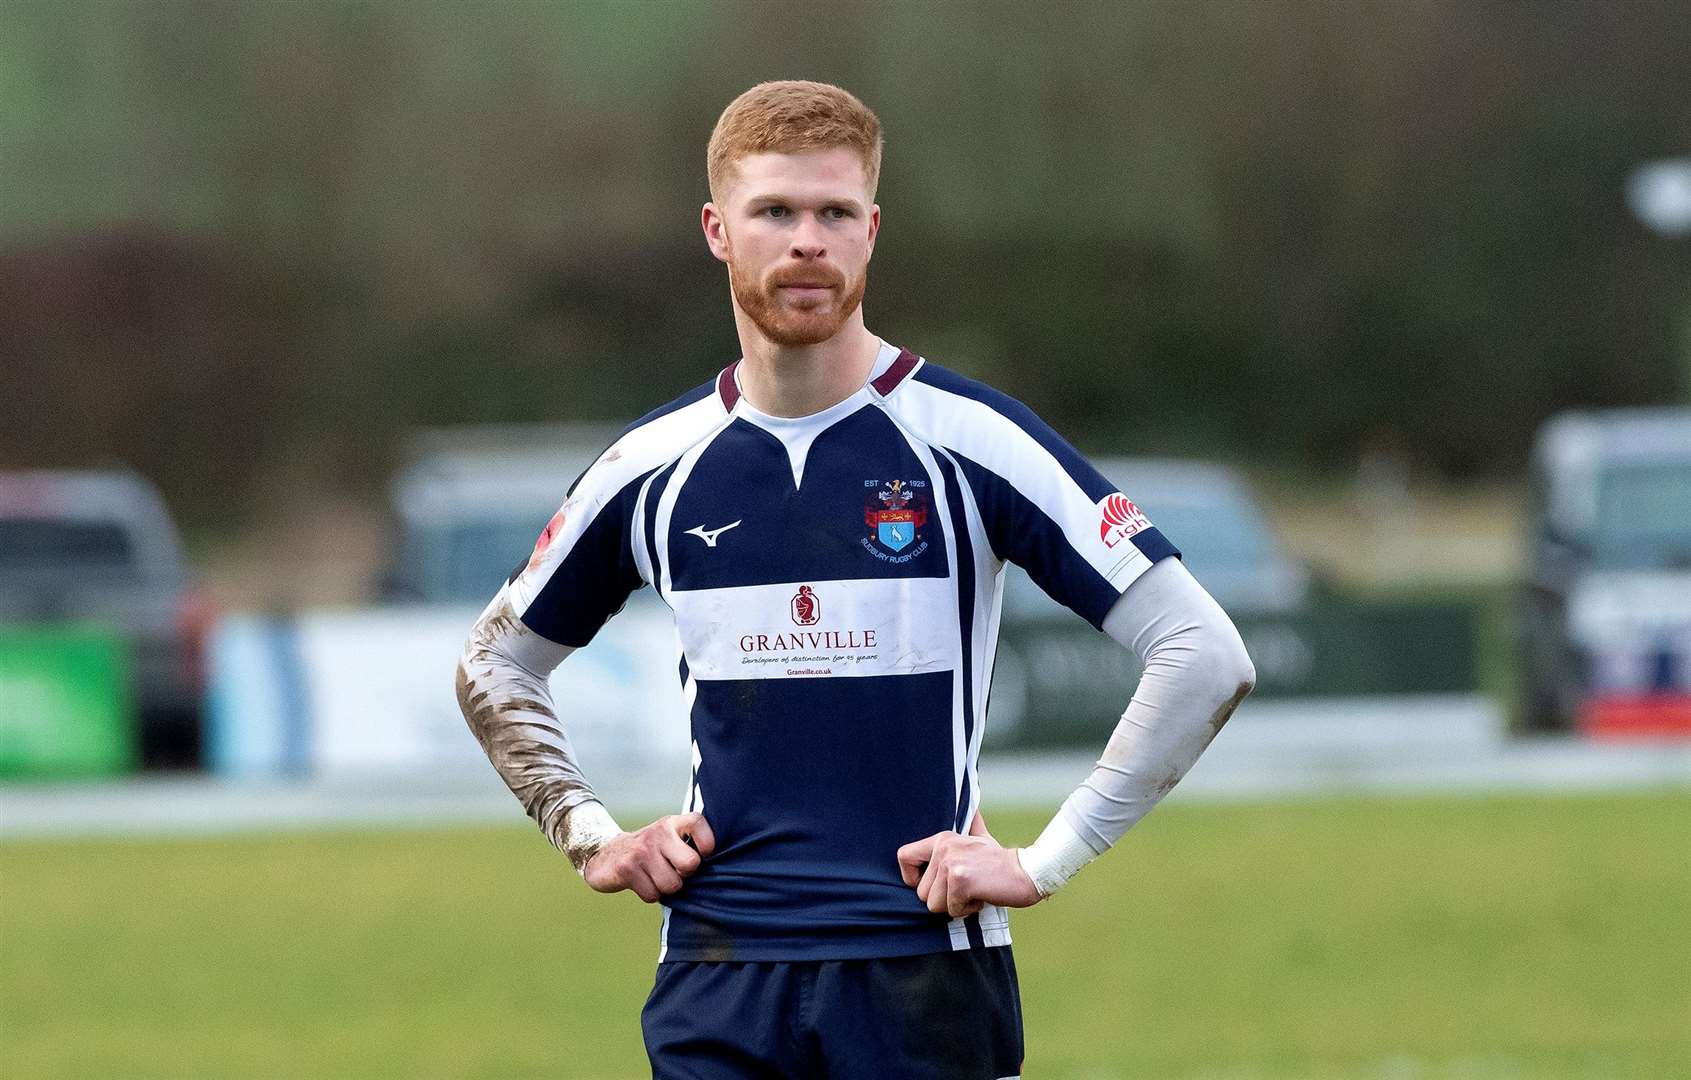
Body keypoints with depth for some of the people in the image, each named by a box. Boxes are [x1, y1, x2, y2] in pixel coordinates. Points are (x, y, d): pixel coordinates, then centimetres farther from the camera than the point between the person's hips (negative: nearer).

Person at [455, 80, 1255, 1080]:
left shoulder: (971, 443, -5)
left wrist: (1048, 859, -9)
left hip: (927, 970, -2)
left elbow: (1205, 656, -8)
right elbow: (496, 666, 25)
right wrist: (593, 836, 12)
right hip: (716, 982, 2)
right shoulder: (654, 467, 7)